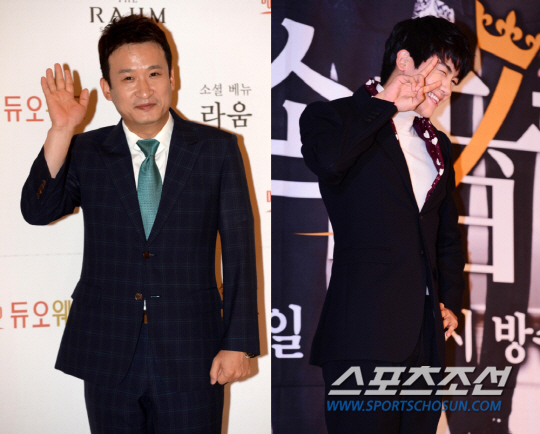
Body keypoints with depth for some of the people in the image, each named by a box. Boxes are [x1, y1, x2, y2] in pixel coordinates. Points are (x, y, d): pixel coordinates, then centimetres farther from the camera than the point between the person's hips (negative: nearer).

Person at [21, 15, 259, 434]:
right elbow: (37, 211, -8)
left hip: (190, 357, -1)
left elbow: (240, 248, -1)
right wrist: (61, 131, -17)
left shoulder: (218, 149, 0)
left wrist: (238, 343, -6)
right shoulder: (85, 152, 5)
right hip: (108, 358, 2)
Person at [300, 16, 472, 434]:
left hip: (426, 337, 7)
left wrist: (450, 301, 15)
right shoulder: (334, 117, 3)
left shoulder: (436, 145, 23)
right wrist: (383, 102, -10)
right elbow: (328, 160, -23)